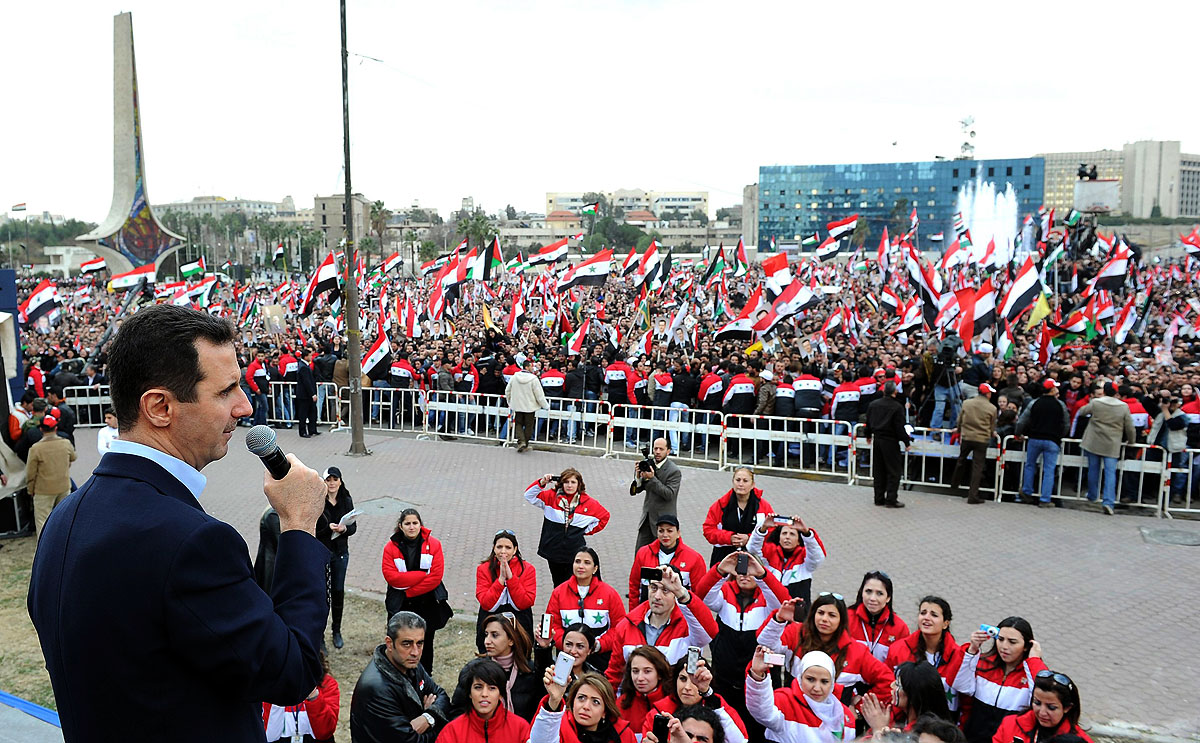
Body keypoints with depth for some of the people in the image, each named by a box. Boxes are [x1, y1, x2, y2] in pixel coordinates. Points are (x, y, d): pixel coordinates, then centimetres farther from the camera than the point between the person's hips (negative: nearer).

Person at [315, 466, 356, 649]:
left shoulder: (347, 501, 2)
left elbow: (354, 526, 4)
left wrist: (344, 529, -17)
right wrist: (328, 529, -25)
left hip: (341, 552, 3)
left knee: (338, 591, 10)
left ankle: (337, 630, 24)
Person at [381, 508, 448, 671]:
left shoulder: (433, 544, -5)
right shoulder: (391, 547, -4)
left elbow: (436, 576, -11)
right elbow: (391, 576, -15)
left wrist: (409, 592, -14)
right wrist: (422, 575, -20)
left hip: (427, 604, 0)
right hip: (400, 606, 0)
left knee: (425, 643, 12)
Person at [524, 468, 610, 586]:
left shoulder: (588, 502, 0)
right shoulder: (552, 497, 0)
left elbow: (604, 516, 12)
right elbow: (529, 496, -5)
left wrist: (588, 531, 5)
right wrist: (542, 483, -20)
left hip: (575, 554, -1)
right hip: (553, 550, 2)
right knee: (558, 586, 13)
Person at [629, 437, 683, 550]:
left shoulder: (674, 471, -11)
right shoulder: (648, 465, 6)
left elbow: (670, 494, -20)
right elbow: (637, 489, 8)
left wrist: (652, 478, -23)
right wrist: (638, 476, -13)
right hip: (647, 519, 6)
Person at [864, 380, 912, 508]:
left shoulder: (873, 405, 5)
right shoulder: (897, 407, -13)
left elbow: (869, 423, 14)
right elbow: (900, 427, -14)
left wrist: (869, 436, 30)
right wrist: (906, 441, -4)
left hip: (876, 440, 6)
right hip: (890, 442, -6)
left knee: (878, 471, 12)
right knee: (894, 471, 2)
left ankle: (879, 498, 16)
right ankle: (891, 499, 0)